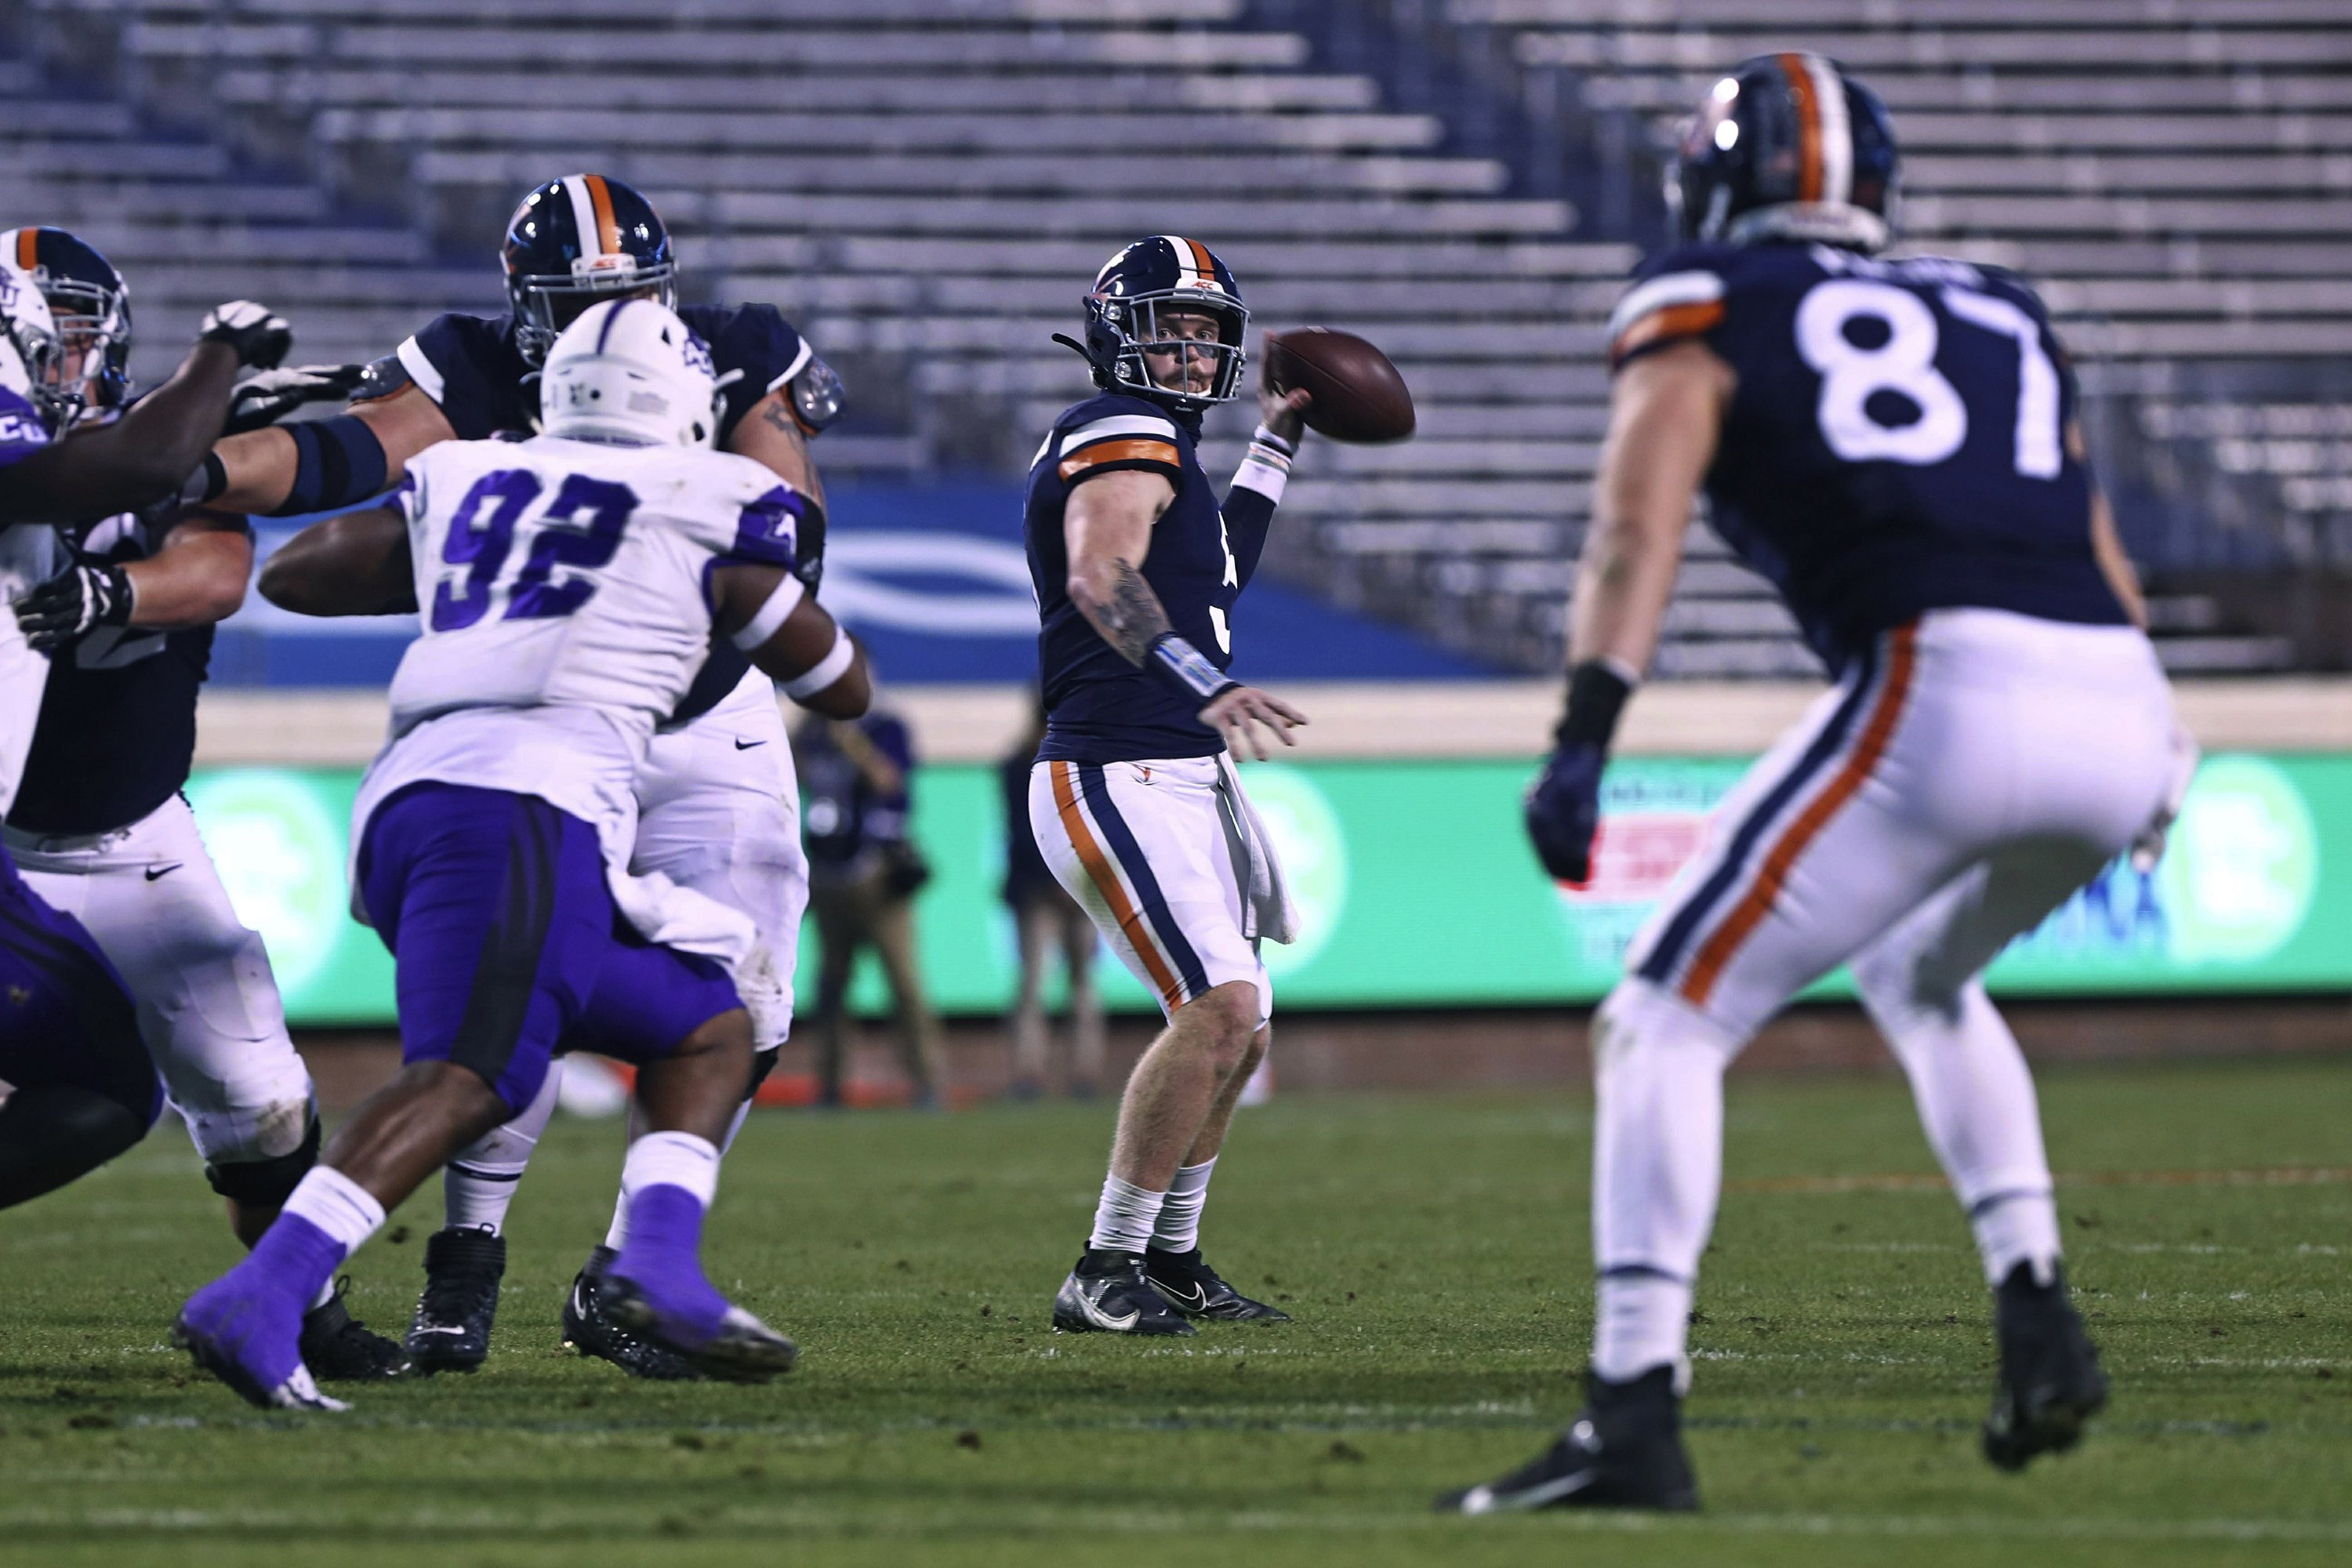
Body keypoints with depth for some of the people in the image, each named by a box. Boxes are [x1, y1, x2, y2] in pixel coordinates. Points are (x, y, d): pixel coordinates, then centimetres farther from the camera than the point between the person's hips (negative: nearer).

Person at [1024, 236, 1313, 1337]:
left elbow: (1210, 576, 35)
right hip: (1119, 778, -11)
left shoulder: (1159, 448, 20)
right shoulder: (1123, 437, -11)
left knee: (1236, 1031, 16)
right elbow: (1103, 580, -29)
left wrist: (1274, 447, 33)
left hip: (1181, 781, 11)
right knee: (1220, 1005, -21)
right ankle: (1105, 1275, -17)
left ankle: (1170, 1259, 29)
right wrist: (1207, 687, -44)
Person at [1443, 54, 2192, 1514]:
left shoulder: (1704, 308, 14)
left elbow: (1642, 519, -4)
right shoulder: (2001, 315, 31)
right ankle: (2040, 1319, 19)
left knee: (1669, 1019, 3)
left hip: (1947, 687, -6)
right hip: (2128, 708, 6)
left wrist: (1586, 734, -14)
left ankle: (1636, 1418, -11)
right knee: (1920, 978, 34)